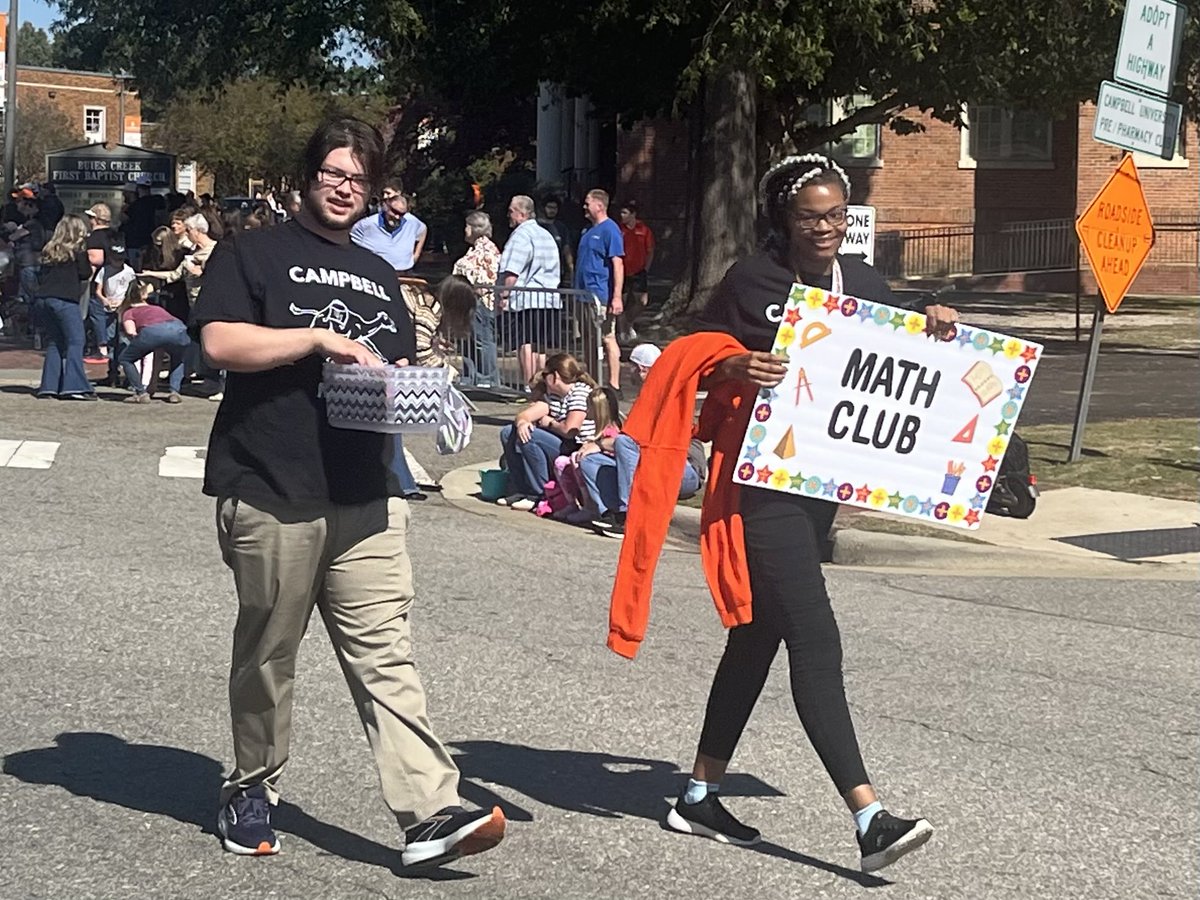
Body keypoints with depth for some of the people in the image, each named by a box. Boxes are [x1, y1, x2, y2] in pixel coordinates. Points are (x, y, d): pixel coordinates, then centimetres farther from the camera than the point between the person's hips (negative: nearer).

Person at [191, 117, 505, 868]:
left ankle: (431, 812, -11)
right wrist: (320, 337, -16)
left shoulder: (378, 276, 23)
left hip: (365, 496, 4)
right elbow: (221, 343, -11)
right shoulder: (254, 255, 4)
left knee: (388, 657, -4)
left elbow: (399, 370, 27)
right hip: (272, 495, -4)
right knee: (267, 656, 6)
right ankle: (252, 792, 24)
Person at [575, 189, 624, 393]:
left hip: (602, 296, -9)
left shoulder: (609, 230, -10)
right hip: (585, 295, 9)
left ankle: (614, 385, -4)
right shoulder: (589, 231, 17)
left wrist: (617, 297, -21)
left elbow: (618, 264, -15)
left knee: (607, 339, -6)